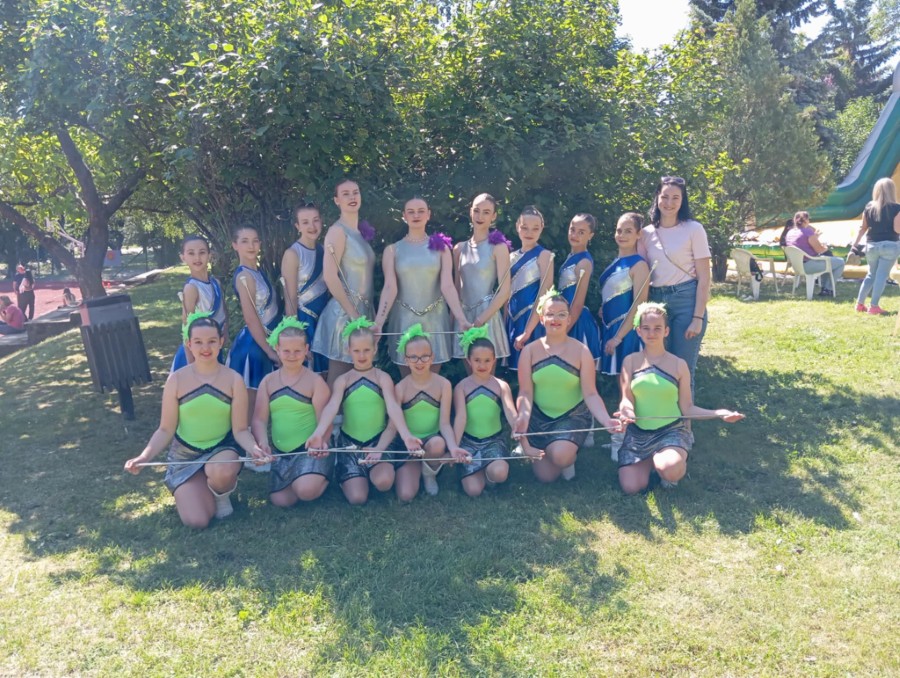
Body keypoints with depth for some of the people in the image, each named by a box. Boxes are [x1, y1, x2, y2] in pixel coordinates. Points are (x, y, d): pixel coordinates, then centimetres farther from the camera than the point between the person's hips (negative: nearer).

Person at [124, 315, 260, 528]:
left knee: (222, 472, -39)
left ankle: (222, 494, 0)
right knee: (196, 521, -16)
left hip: (222, 449, -1)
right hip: (185, 454, 1)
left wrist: (255, 450, -29)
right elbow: (166, 430, -4)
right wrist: (144, 456, -20)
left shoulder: (234, 380, -10)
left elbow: (240, 430, -9)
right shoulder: (176, 380, -9)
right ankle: (206, 488, 19)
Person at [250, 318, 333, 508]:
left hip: (311, 450, -4)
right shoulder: (268, 381, 6)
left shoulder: (315, 381, -6)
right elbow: (259, 419, -1)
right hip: (280, 452, 4)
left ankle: (323, 477, 9)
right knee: (280, 500, -9)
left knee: (306, 491, -28)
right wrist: (263, 443, -22)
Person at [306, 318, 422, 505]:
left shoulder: (383, 378, -3)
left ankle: (372, 470, 9)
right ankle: (346, 475, 22)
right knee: (357, 497, -13)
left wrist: (406, 435, -36)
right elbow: (331, 407, -17)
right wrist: (318, 433, -38)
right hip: (349, 443, 1)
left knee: (383, 482, -29)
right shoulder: (342, 380, 0)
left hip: (378, 441, -1)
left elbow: (394, 408, -17)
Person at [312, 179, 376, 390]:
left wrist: (361, 313, 14)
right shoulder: (337, 231, -11)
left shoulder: (359, 231, 14)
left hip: (362, 311, 8)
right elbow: (330, 277, -20)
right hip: (345, 313, -8)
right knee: (338, 381, -2)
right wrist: (353, 314, -19)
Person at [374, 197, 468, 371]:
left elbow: (447, 286, -5)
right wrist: (378, 321, -21)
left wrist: (461, 319, -17)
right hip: (404, 319, 0)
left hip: (434, 319, 1)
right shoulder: (393, 250, 2)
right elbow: (390, 287, -7)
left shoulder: (441, 248, 4)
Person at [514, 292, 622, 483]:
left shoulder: (581, 351, -8)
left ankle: (570, 455, 9)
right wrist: (523, 417, -30)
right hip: (539, 417, 2)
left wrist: (606, 420, -29)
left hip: (573, 416, -2)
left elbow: (590, 394, -11)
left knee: (560, 457, -30)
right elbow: (525, 392, -9)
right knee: (545, 476, -4)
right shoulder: (529, 351, -4)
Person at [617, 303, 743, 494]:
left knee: (671, 470, -35)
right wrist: (626, 410, -27)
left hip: (671, 431, -2)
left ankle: (662, 459, 5)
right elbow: (626, 400, -3)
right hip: (638, 432, 2)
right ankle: (652, 461, 18)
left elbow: (687, 408, 0)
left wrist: (719, 413, -14)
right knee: (630, 488, -13)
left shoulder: (679, 365, 0)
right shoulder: (631, 361, 2)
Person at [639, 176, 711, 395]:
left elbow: (704, 277, -5)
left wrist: (698, 318, -11)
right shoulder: (646, 233, 7)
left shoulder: (693, 229, -3)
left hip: (686, 301, -3)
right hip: (656, 302, 4)